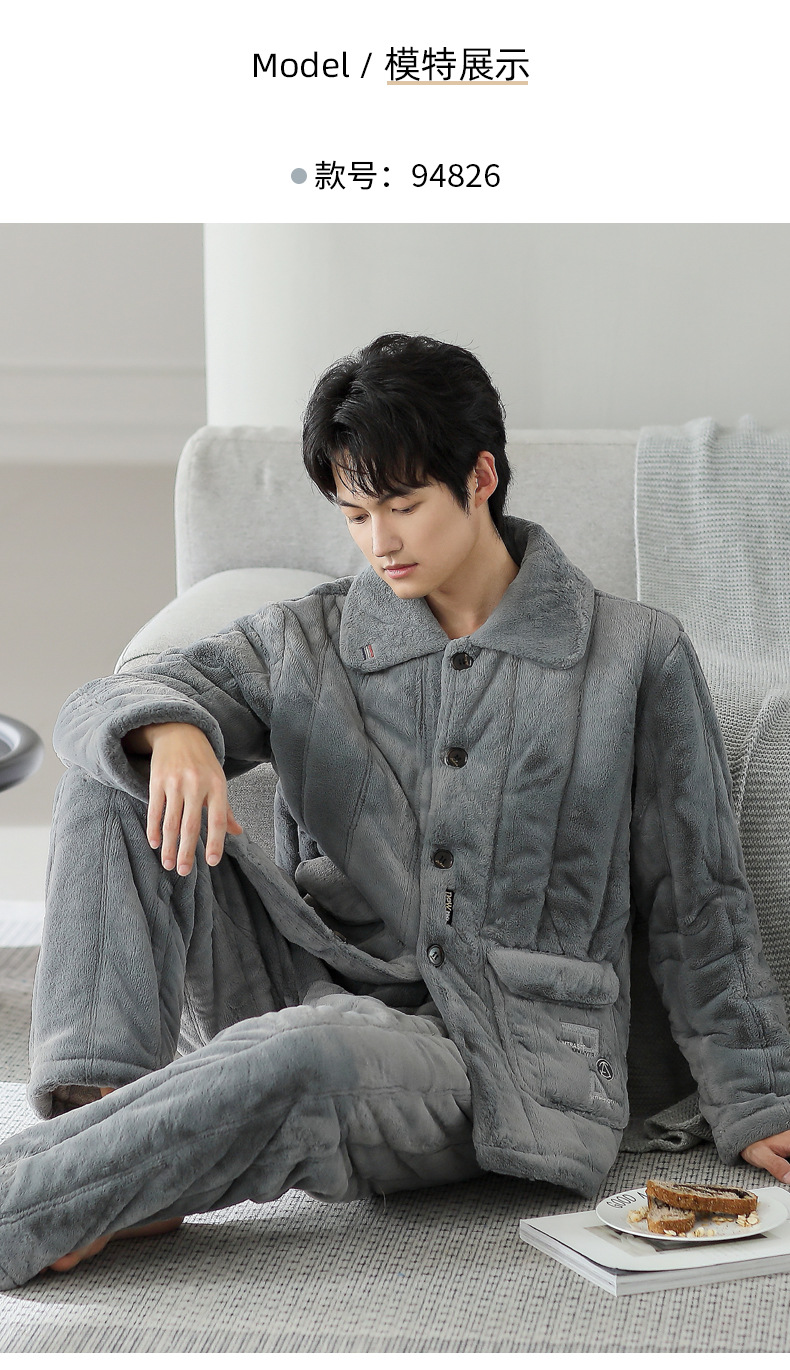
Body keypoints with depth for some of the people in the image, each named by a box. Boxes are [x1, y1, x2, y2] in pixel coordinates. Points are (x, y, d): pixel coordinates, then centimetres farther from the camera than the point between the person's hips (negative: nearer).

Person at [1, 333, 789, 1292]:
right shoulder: (309, 639, 11)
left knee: (298, 1058, -39)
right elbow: (101, 707, 2)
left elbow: (696, 906, 9)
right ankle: (105, 1103, -29)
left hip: (506, 1054, -4)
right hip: (313, 993, 4)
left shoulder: (635, 656, 5)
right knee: (113, 775, -13)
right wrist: (172, 731, -23)